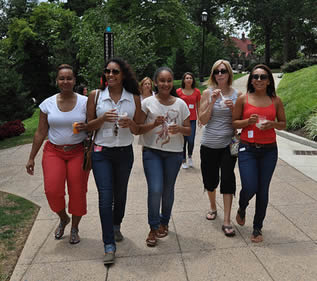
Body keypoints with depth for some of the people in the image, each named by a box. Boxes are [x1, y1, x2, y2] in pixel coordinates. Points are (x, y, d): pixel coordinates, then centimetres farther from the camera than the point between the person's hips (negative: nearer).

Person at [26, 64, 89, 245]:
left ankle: (74, 228, 25)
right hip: (54, 152, 1)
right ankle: (63, 219, 21)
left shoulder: (84, 102, -2)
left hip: (78, 152, -1)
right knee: (52, 190, -12)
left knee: (77, 192, 1)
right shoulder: (48, 104, 3)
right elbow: (41, 133, 6)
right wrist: (32, 158, 6)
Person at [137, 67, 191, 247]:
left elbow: (189, 131, 7)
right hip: (152, 152, -2)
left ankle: (164, 222, 33)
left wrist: (179, 128, -15)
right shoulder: (148, 103, -2)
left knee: (168, 190, 11)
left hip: (174, 153, 2)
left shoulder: (180, 104, 3)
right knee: (155, 190, -11)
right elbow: (138, 129, -3)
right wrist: (154, 124, -19)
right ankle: (154, 228, 9)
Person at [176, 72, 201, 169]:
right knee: (183, 140, 4)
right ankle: (183, 161, 19)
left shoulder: (197, 92, 5)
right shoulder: (178, 91, 1)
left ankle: (190, 156, 23)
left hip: (192, 119, 1)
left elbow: (198, 106, 10)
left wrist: (199, 118, 5)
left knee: (191, 141, -7)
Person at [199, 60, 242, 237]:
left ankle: (227, 221, 0)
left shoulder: (237, 94, 2)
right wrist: (212, 102, -16)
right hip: (209, 144, 1)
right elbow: (203, 120, -5)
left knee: (228, 178, -8)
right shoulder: (208, 93, -1)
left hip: (228, 144, 0)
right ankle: (213, 207, 40)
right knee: (210, 179, 12)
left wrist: (233, 108, -15)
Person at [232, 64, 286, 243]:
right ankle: (242, 209, 29)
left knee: (263, 190, 7)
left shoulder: (276, 101, 4)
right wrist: (248, 121, -14)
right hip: (247, 149, -1)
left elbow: (283, 124, 12)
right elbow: (234, 122, 4)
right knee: (250, 188, -9)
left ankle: (258, 228, 25)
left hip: (269, 150, 2)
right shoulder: (243, 99, 0)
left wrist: (272, 124, -9)